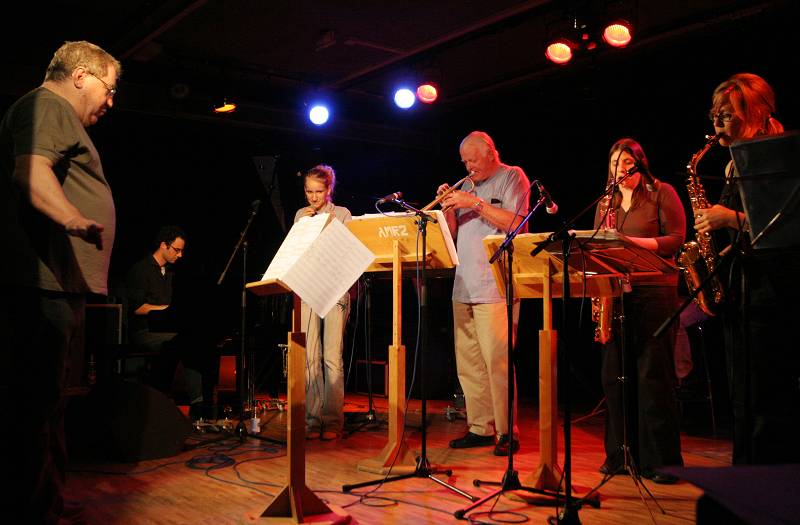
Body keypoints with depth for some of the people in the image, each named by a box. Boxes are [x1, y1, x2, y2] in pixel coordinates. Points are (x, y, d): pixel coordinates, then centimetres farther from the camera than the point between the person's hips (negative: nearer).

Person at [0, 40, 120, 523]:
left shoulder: (62, 116, 28)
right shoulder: (48, 107, -5)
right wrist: (73, 218, -42)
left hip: (61, 284, 11)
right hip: (43, 283, -11)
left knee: (48, 400, 15)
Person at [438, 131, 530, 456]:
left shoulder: (512, 177, 4)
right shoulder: (468, 186, 21)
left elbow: (515, 222, -10)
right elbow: (452, 234, 20)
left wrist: (475, 203, -11)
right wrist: (449, 207, 2)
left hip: (495, 287, -7)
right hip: (464, 287, 7)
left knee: (497, 361, -10)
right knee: (468, 364, 6)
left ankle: (506, 432, -2)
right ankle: (480, 428, 14)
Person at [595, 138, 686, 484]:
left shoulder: (662, 193, 4)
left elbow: (676, 239, -5)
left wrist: (633, 241, -16)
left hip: (654, 292, -5)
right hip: (614, 293, 5)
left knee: (653, 374, -5)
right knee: (615, 374, 4)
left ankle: (660, 460, 3)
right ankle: (620, 454, 15)